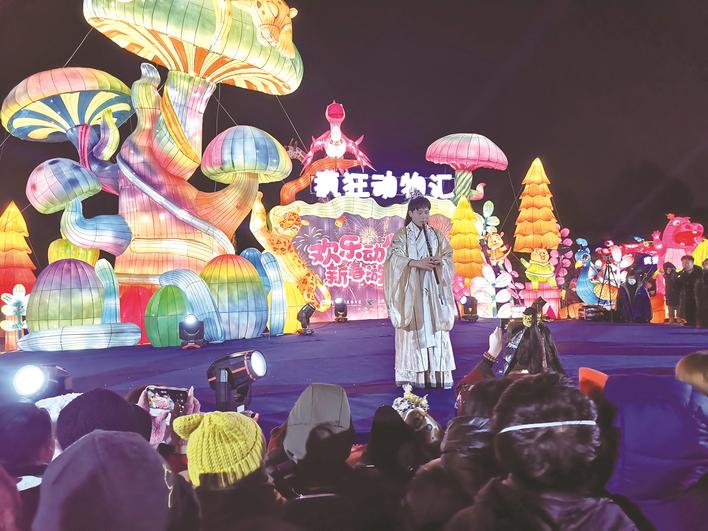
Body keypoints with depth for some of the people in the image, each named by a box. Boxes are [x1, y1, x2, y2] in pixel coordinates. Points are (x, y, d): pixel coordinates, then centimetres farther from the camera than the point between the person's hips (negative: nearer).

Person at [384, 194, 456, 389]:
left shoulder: (436, 235, 14)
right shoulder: (402, 235, 2)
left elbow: (448, 256, 10)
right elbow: (395, 257, -12)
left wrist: (440, 261, -13)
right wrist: (417, 263, -25)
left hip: (433, 290, 3)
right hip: (411, 290, -3)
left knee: (435, 331, -1)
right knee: (413, 331, -7)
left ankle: (436, 374, 0)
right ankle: (411, 376, -6)